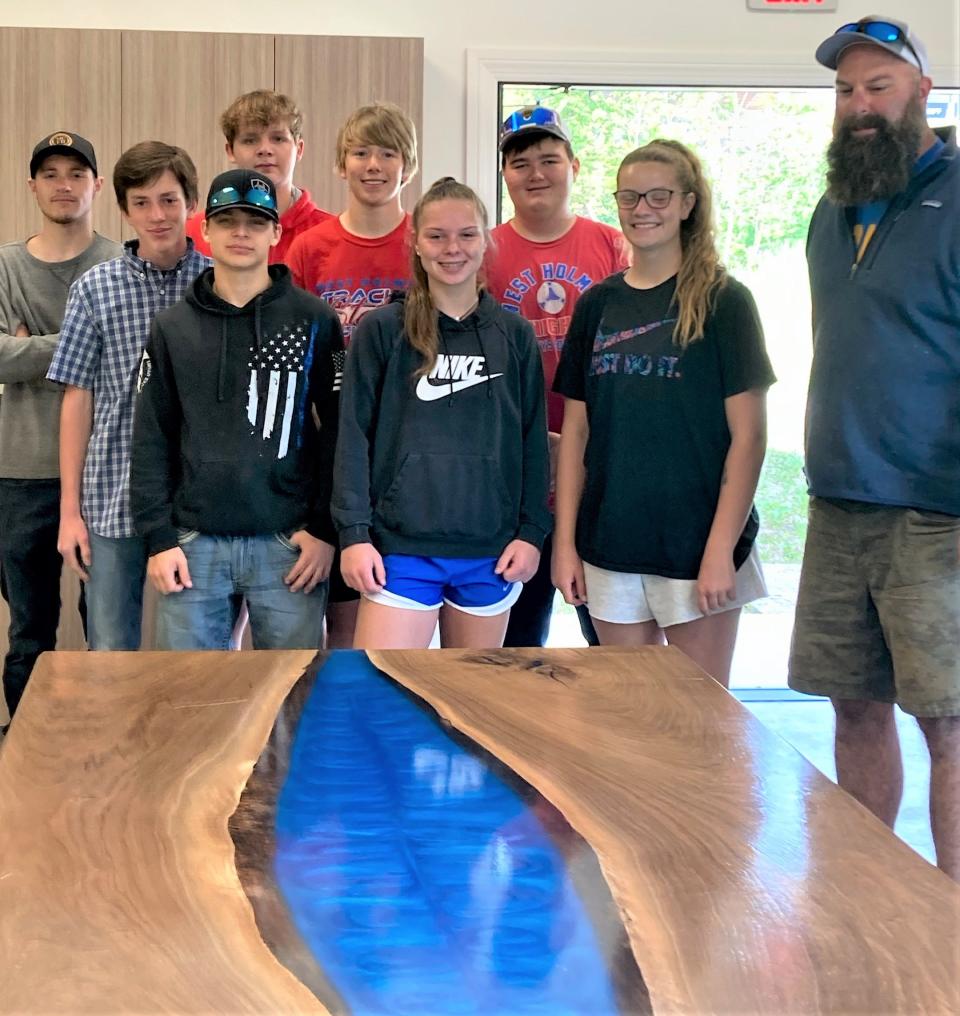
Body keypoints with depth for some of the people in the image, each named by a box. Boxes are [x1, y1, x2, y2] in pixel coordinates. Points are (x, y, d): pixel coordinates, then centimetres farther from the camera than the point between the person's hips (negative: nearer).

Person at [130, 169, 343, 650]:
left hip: (289, 544, -2)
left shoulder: (314, 320, 3)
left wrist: (325, 529, -5)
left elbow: (339, 430, 1)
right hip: (194, 543, 2)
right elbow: (152, 440, 7)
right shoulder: (172, 327, 9)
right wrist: (158, 537, -1)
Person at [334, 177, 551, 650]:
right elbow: (353, 436, -1)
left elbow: (533, 439, 9)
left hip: (491, 553, 2)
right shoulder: (380, 331, 0)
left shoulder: (514, 335, 7)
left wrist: (532, 532, 2)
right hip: (400, 547, -2)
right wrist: (353, 534, -8)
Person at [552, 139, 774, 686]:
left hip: (696, 545, -4)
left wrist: (721, 549, -14)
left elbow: (748, 435, -7)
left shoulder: (722, 301, -4)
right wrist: (564, 541, 5)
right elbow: (576, 431, 10)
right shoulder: (598, 304, 8)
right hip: (610, 548, 4)